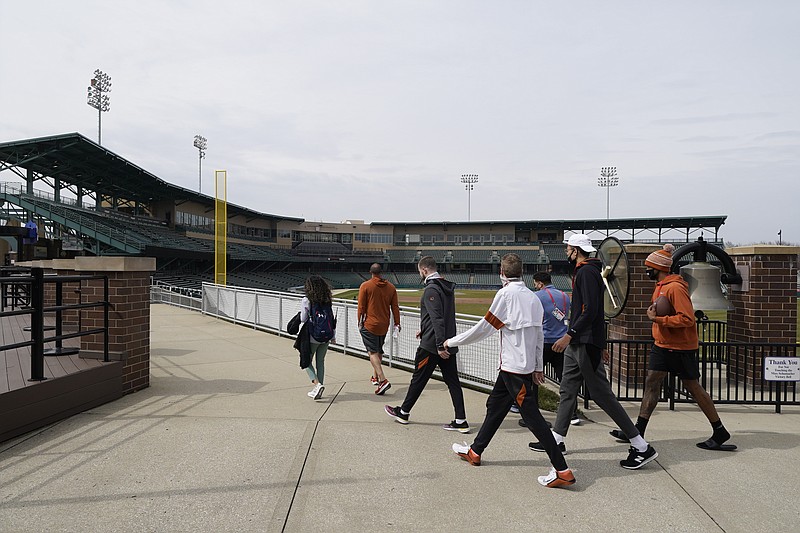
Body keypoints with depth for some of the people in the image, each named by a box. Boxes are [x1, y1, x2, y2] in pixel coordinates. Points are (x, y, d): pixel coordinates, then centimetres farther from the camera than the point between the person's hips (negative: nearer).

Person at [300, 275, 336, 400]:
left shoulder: (306, 300, -10)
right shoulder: (328, 300, 4)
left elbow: (303, 319, -8)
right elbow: (332, 318, 6)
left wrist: (300, 314, 15)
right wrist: (333, 336, 11)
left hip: (313, 336, -5)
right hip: (327, 336, 5)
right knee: (320, 361, 15)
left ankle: (317, 384, -10)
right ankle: (318, 389, 18)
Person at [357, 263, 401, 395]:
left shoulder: (365, 286, -8)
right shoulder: (391, 287, 4)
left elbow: (361, 307, -7)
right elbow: (395, 307, 5)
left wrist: (360, 323, 3)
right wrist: (397, 323, 12)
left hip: (370, 325, -5)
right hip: (384, 325, 5)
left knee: (372, 352, -6)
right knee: (379, 351, 21)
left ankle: (383, 380, -20)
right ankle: (375, 377, 32)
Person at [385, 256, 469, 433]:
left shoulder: (431, 289, -16)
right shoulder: (447, 287, 12)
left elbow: (437, 319, -24)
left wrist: (440, 345, -25)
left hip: (431, 345, -8)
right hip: (449, 344, 8)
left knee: (418, 379, 7)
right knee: (453, 381, 7)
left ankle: (403, 412, 23)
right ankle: (460, 421, 6)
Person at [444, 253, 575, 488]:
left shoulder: (506, 294, -14)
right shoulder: (533, 297, 8)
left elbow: (483, 328, -12)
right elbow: (539, 335, 8)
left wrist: (452, 342, 0)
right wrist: (538, 367, 13)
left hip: (514, 367, -9)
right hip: (528, 366, 9)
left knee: (532, 416, -5)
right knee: (494, 405, 19)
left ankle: (562, 471, -3)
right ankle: (475, 451, 33)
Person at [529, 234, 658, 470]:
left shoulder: (587, 272, -14)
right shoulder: (582, 271, 18)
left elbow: (590, 311, -23)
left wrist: (569, 335, -24)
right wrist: (600, 344, 24)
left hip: (585, 344, -10)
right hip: (576, 343, 10)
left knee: (602, 394, -7)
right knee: (567, 391, 13)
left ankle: (642, 447, 0)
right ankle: (557, 439, 23)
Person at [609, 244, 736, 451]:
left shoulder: (675, 287, -20)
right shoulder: (660, 285, 10)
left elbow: (687, 318, -26)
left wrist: (658, 319, -24)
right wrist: (653, 311, 3)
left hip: (681, 348, -9)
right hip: (662, 345, 9)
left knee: (693, 387, 1)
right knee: (651, 382, 5)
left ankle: (720, 432, 17)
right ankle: (638, 430, 8)